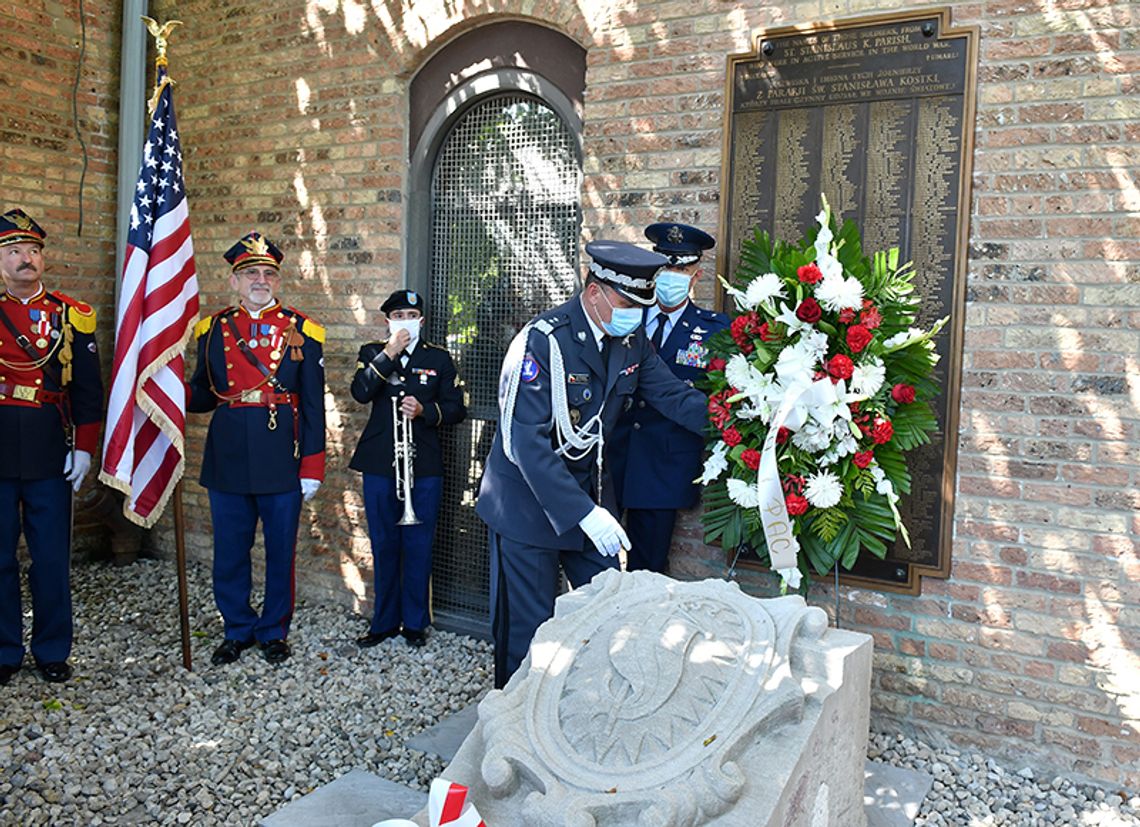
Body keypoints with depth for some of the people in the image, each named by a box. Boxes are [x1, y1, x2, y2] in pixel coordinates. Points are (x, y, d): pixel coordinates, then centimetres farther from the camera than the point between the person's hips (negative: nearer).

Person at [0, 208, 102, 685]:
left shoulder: (71, 316, 5)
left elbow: (88, 389, 4)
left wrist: (84, 447, -2)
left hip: (50, 453, 0)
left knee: (52, 556, 7)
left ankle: (52, 650, 21)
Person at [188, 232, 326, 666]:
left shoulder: (301, 330, 1)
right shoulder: (214, 329, 7)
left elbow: (313, 404, 0)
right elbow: (202, 396, 12)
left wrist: (312, 466, -4)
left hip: (281, 458, -2)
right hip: (228, 458, 2)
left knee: (280, 551, 8)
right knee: (230, 553, 10)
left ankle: (274, 631, 25)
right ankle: (238, 630, 29)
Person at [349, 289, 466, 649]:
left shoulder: (439, 358, 7)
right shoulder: (372, 353, 8)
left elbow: (456, 408, 1)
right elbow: (361, 392, -11)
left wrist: (424, 410, -16)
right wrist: (389, 354, -16)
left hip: (424, 467, -1)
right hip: (379, 466, 1)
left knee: (418, 547, 5)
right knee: (384, 547, 9)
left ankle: (415, 622, 19)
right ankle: (385, 621, 23)